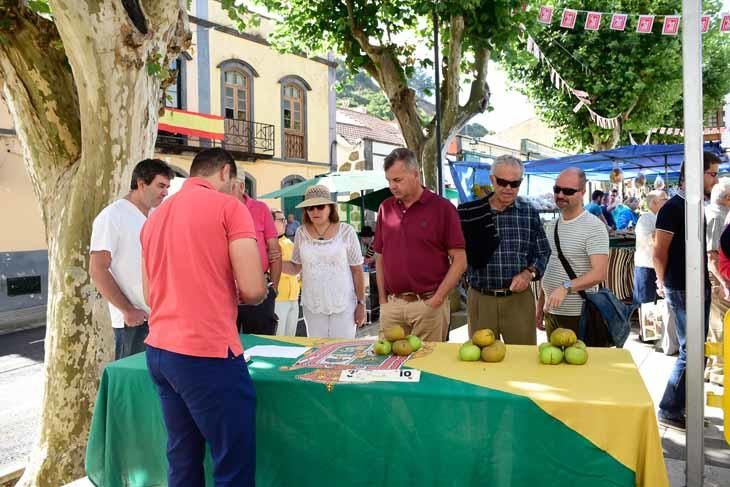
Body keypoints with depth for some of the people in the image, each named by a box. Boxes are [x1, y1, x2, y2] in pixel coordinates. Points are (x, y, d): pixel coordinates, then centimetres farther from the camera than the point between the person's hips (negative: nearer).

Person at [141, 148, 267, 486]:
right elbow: (253, 290, -13)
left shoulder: (155, 216, 14)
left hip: (158, 351, 8)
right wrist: (235, 295, 8)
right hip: (207, 354, -8)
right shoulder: (228, 207, -7)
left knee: (182, 460, 17)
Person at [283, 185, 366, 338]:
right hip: (312, 305, 2)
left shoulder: (346, 232, -7)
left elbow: (357, 270, -2)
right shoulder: (301, 233, 1)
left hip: (343, 304, -2)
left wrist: (361, 303, -2)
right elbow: (295, 267, 9)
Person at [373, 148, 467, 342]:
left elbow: (460, 261, -6)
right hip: (391, 304, 4)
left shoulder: (442, 208, -5)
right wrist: (382, 300, 7)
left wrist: (436, 300, -11)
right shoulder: (385, 208, 7)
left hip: (428, 304, -3)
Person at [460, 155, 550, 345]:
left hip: (519, 298, 1)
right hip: (480, 299, 0)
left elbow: (543, 253, 8)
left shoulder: (530, 212, 3)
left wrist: (529, 273, -8)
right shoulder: (471, 212, -1)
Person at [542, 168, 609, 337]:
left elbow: (599, 273, -22)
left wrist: (566, 287, -35)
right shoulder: (552, 226, 11)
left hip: (578, 315, -7)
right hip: (551, 311, 7)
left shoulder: (594, 227, -12)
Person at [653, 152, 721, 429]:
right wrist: (663, 284, -4)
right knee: (689, 352, -5)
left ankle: (685, 405, 25)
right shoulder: (673, 208, -14)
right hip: (682, 290, -8)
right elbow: (659, 253, -13)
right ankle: (668, 411, 6)